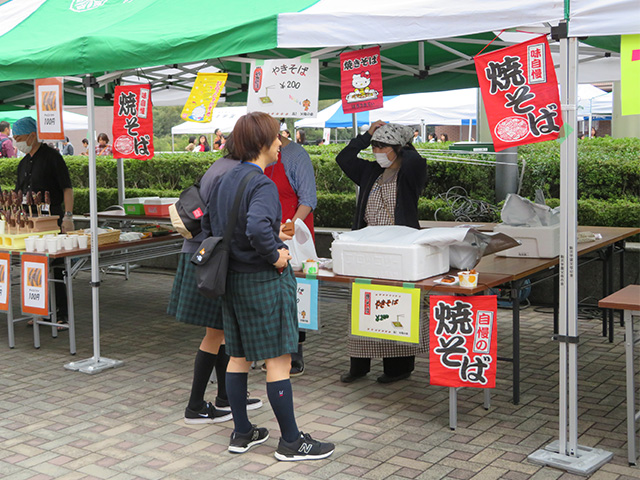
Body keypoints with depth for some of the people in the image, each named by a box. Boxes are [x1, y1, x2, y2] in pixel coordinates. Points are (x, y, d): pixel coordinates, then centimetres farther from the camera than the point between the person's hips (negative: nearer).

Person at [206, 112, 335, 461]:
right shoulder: (262, 184, -20)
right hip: (265, 281, -9)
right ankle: (291, 442, 10)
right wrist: (274, 254, -20)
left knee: (238, 356, 16)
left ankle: (241, 433, 27)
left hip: (233, 279, 9)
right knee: (279, 361, 1)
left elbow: (214, 225, 16)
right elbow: (257, 227, -38)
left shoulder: (225, 180, 7)